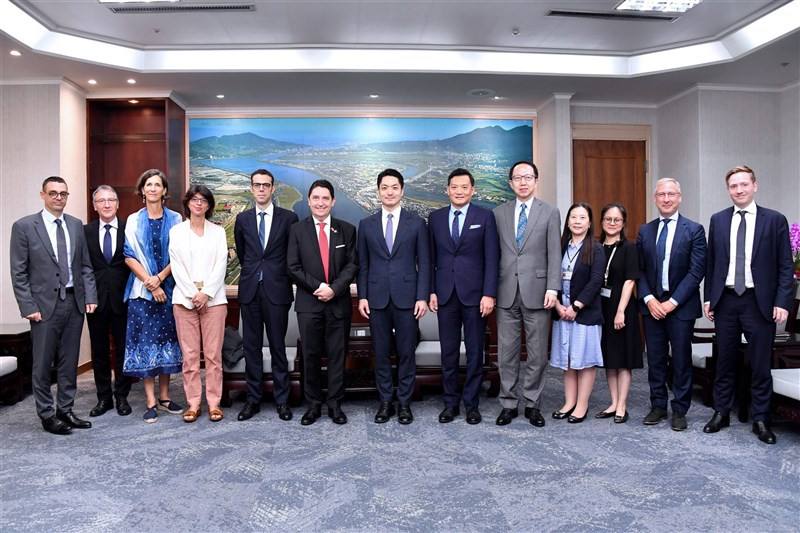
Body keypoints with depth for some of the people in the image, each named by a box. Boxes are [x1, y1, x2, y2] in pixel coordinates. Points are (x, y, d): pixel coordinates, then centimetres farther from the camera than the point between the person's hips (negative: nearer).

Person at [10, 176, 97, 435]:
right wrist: (28, 307, -10)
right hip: (45, 305, -4)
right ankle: (47, 414, 18)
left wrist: (90, 296, 1)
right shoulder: (24, 226, -3)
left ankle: (65, 410, 23)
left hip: (74, 302, 4)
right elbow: (19, 273, -4)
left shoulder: (76, 225, 9)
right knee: (43, 364, 4)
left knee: (69, 362, 11)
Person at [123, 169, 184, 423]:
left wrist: (160, 278, -12)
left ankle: (164, 397, 17)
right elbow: (130, 256, -1)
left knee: (166, 338, 6)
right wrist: (150, 283, -10)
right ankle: (151, 402, 5)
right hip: (142, 289, -1)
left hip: (169, 287, 1)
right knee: (145, 340, -1)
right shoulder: (133, 220, 5)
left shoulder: (175, 219, 5)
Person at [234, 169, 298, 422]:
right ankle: (253, 399, 17)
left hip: (277, 290, -2)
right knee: (251, 346, 7)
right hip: (250, 290, 3)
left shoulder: (288, 218, 0)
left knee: (278, 346, 3)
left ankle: (282, 400, 13)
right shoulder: (243, 218, 8)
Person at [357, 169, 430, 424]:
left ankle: (404, 402, 17)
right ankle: (385, 401, 21)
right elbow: (362, 265, 8)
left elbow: (424, 263, 1)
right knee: (381, 353, 8)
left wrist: (422, 297, -6)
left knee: (406, 352, 4)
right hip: (377, 298, 2)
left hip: (407, 297, -1)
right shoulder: (366, 224, 8)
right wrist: (362, 296, 1)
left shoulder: (416, 223, 3)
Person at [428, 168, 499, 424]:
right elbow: (431, 258, 8)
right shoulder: (435, 217, 8)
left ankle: (471, 403, 19)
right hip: (445, 294, 2)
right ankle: (450, 402, 20)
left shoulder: (485, 216, 0)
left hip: (474, 293, -2)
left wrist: (489, 294, -10)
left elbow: (492, 258, -4)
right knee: (448, 352, 8)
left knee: (474, 351, 6)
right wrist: (431, 291, 2)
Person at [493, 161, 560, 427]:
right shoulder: (499, 213, 8)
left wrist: (552, 288, -10)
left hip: (536, 291, -1)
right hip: (506, 292, 1)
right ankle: (509, 404, 18)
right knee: (507, 353, 7)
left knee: (537, 354, 6)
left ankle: (532, 404, 19)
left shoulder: (550, 212, 4)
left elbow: (554, 254, -1)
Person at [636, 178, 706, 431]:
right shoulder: (645, 231, 7)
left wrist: (673, 302, -13)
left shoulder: (694, 230, -3)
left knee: (681, 360, 6)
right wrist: (649, 299, -8)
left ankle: (680, 410, 18)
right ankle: (658, 406, 21)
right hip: (651, 304, 3)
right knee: (655, 359, 9)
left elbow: (696, 271, -8)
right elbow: (639, 270, 6)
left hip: (681, 306, -3)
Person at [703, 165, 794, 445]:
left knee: (760, 364, 5)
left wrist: (782, 302, -9)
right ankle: (721, 413, 24)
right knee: (724, 361, 12)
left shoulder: (775, 220, -1)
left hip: (759, 302, -2)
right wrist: (709, 297, 6)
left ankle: (760, 419, 19)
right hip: (725, 300, 2)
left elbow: (785, 266, -2)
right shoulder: (718, 220, 6)